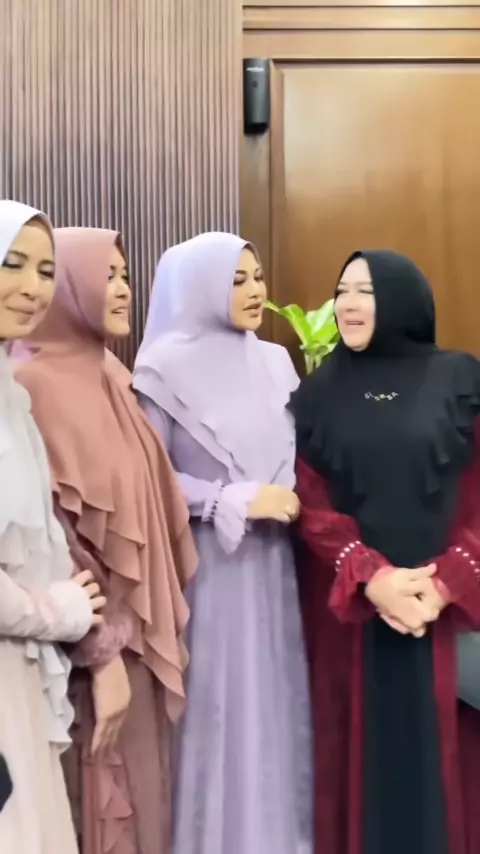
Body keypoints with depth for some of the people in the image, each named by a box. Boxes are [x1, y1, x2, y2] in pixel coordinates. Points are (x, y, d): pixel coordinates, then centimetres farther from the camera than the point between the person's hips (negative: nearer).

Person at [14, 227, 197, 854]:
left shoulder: (109, 375, 9)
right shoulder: (37, 384, -17)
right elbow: (54, 533, -20)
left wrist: (160, 620, 12)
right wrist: (102, 652, -18)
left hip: (141, 629, 8)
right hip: (101, 639, -8)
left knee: (142, 788, 19)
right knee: (107, 804, 7)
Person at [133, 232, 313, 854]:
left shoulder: (274, 361, 9)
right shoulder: (167, 366, -7)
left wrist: (287, 498, -3)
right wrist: (238, 502, -13)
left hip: (271, 558, 5)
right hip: (206, 562, -5)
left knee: (273, 697, 10)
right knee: (217, 704, 1)